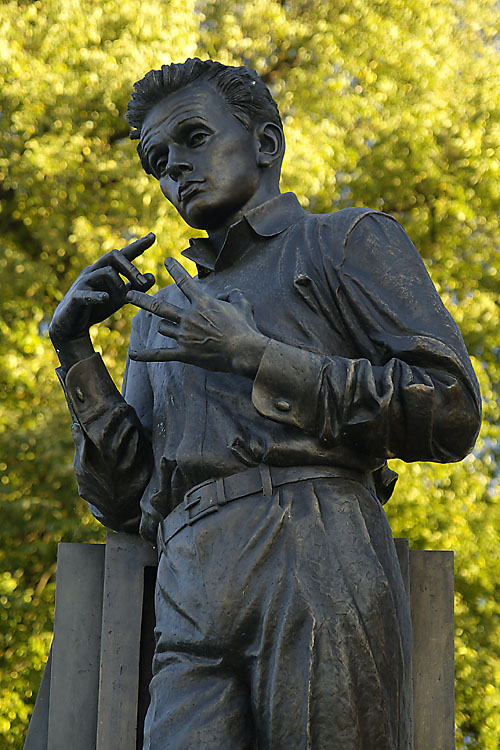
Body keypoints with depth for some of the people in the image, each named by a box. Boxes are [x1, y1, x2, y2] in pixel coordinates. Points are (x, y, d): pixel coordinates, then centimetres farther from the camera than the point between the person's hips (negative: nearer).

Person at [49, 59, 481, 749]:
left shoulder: (349, 241, 15)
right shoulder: (163, 316, 32)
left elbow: (452, 413, 1)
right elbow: (126, 503, 24)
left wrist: (254, 355, -3)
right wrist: (75, 348, 14)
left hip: (317, 561, -4)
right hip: (192, 607, 4)